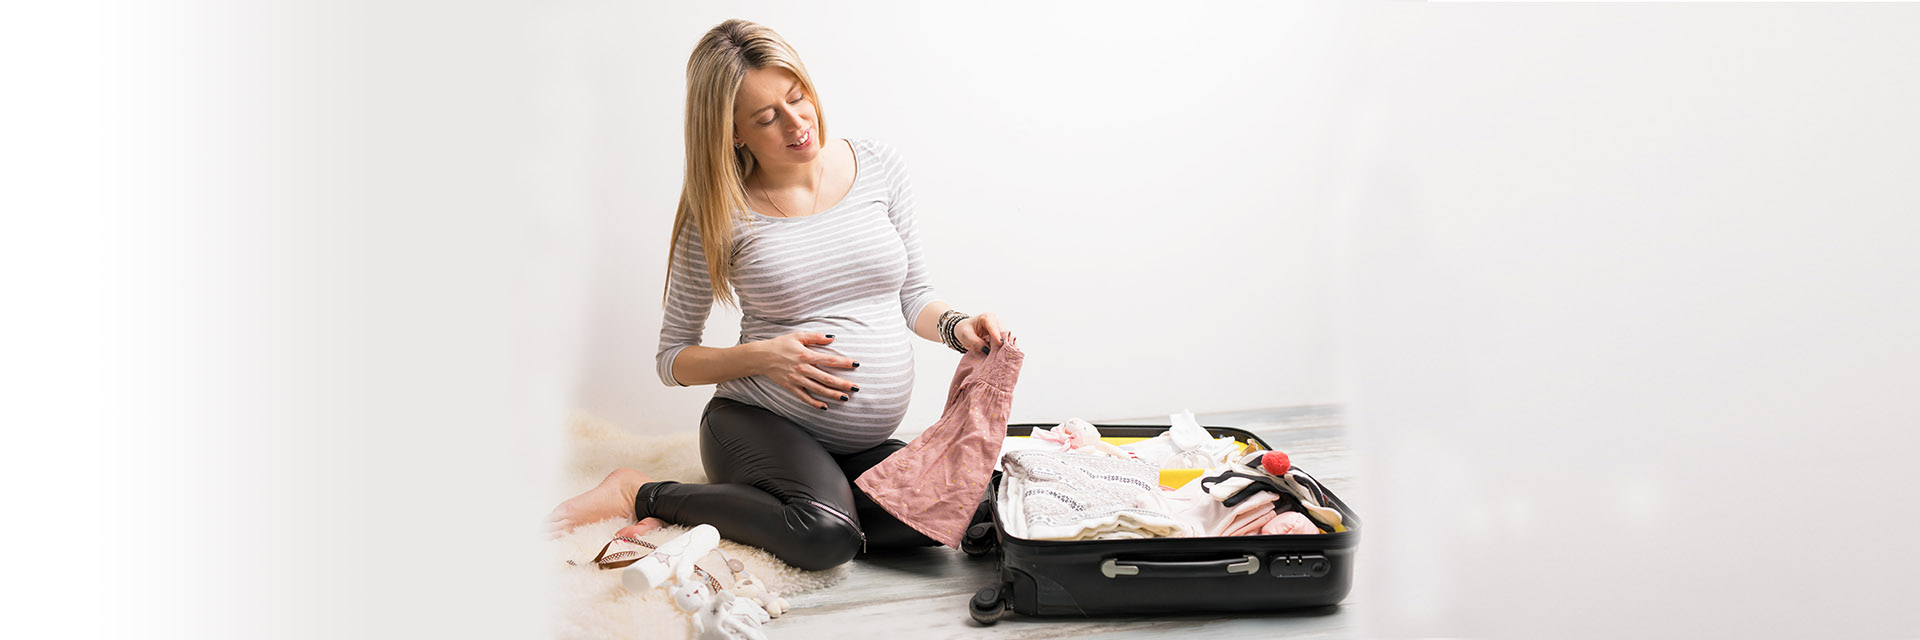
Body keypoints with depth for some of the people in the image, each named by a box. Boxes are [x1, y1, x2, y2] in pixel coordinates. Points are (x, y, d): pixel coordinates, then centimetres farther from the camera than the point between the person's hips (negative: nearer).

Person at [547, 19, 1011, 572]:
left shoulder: (878, 166, 3)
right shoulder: (721, 213, -5)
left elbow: (912, 296, 14)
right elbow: (673, 357, 2)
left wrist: (956, 327, -8)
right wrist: (760, 357, -16)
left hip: (865, 442, 5)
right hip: (757, 423, -5)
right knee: (828, 537, -35)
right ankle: (643, 494, -12)